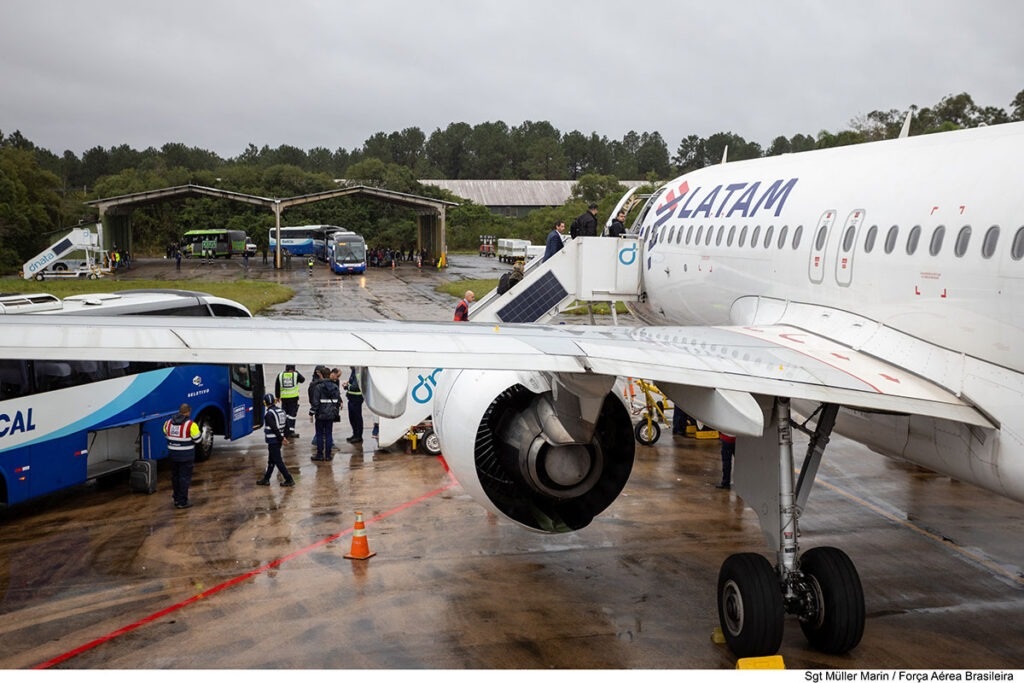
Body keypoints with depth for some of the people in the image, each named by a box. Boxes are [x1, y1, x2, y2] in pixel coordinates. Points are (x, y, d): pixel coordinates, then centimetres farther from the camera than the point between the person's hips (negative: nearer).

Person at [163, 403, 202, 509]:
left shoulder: (169, 423, 2)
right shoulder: (191, 424, -16)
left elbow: (166, 434, 15)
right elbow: (197, 440, -10)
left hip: (172, 454, 6)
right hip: (186, 456, -5)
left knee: (175, 476, 18)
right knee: (184, 477, 1)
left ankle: (177, 499, 28)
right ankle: (182, 502, 3)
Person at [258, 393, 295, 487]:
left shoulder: (269, 414, -18)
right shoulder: (280, 410, 6)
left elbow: (274, 428, -20)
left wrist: (281, 438, -12)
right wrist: (282, 437, 10)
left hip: (273, 440, -8)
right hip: (278, 440, 8)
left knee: (278, 461, -2)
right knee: (271, 460, 17)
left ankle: (289, 480, -2)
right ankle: (266, 479, 26)